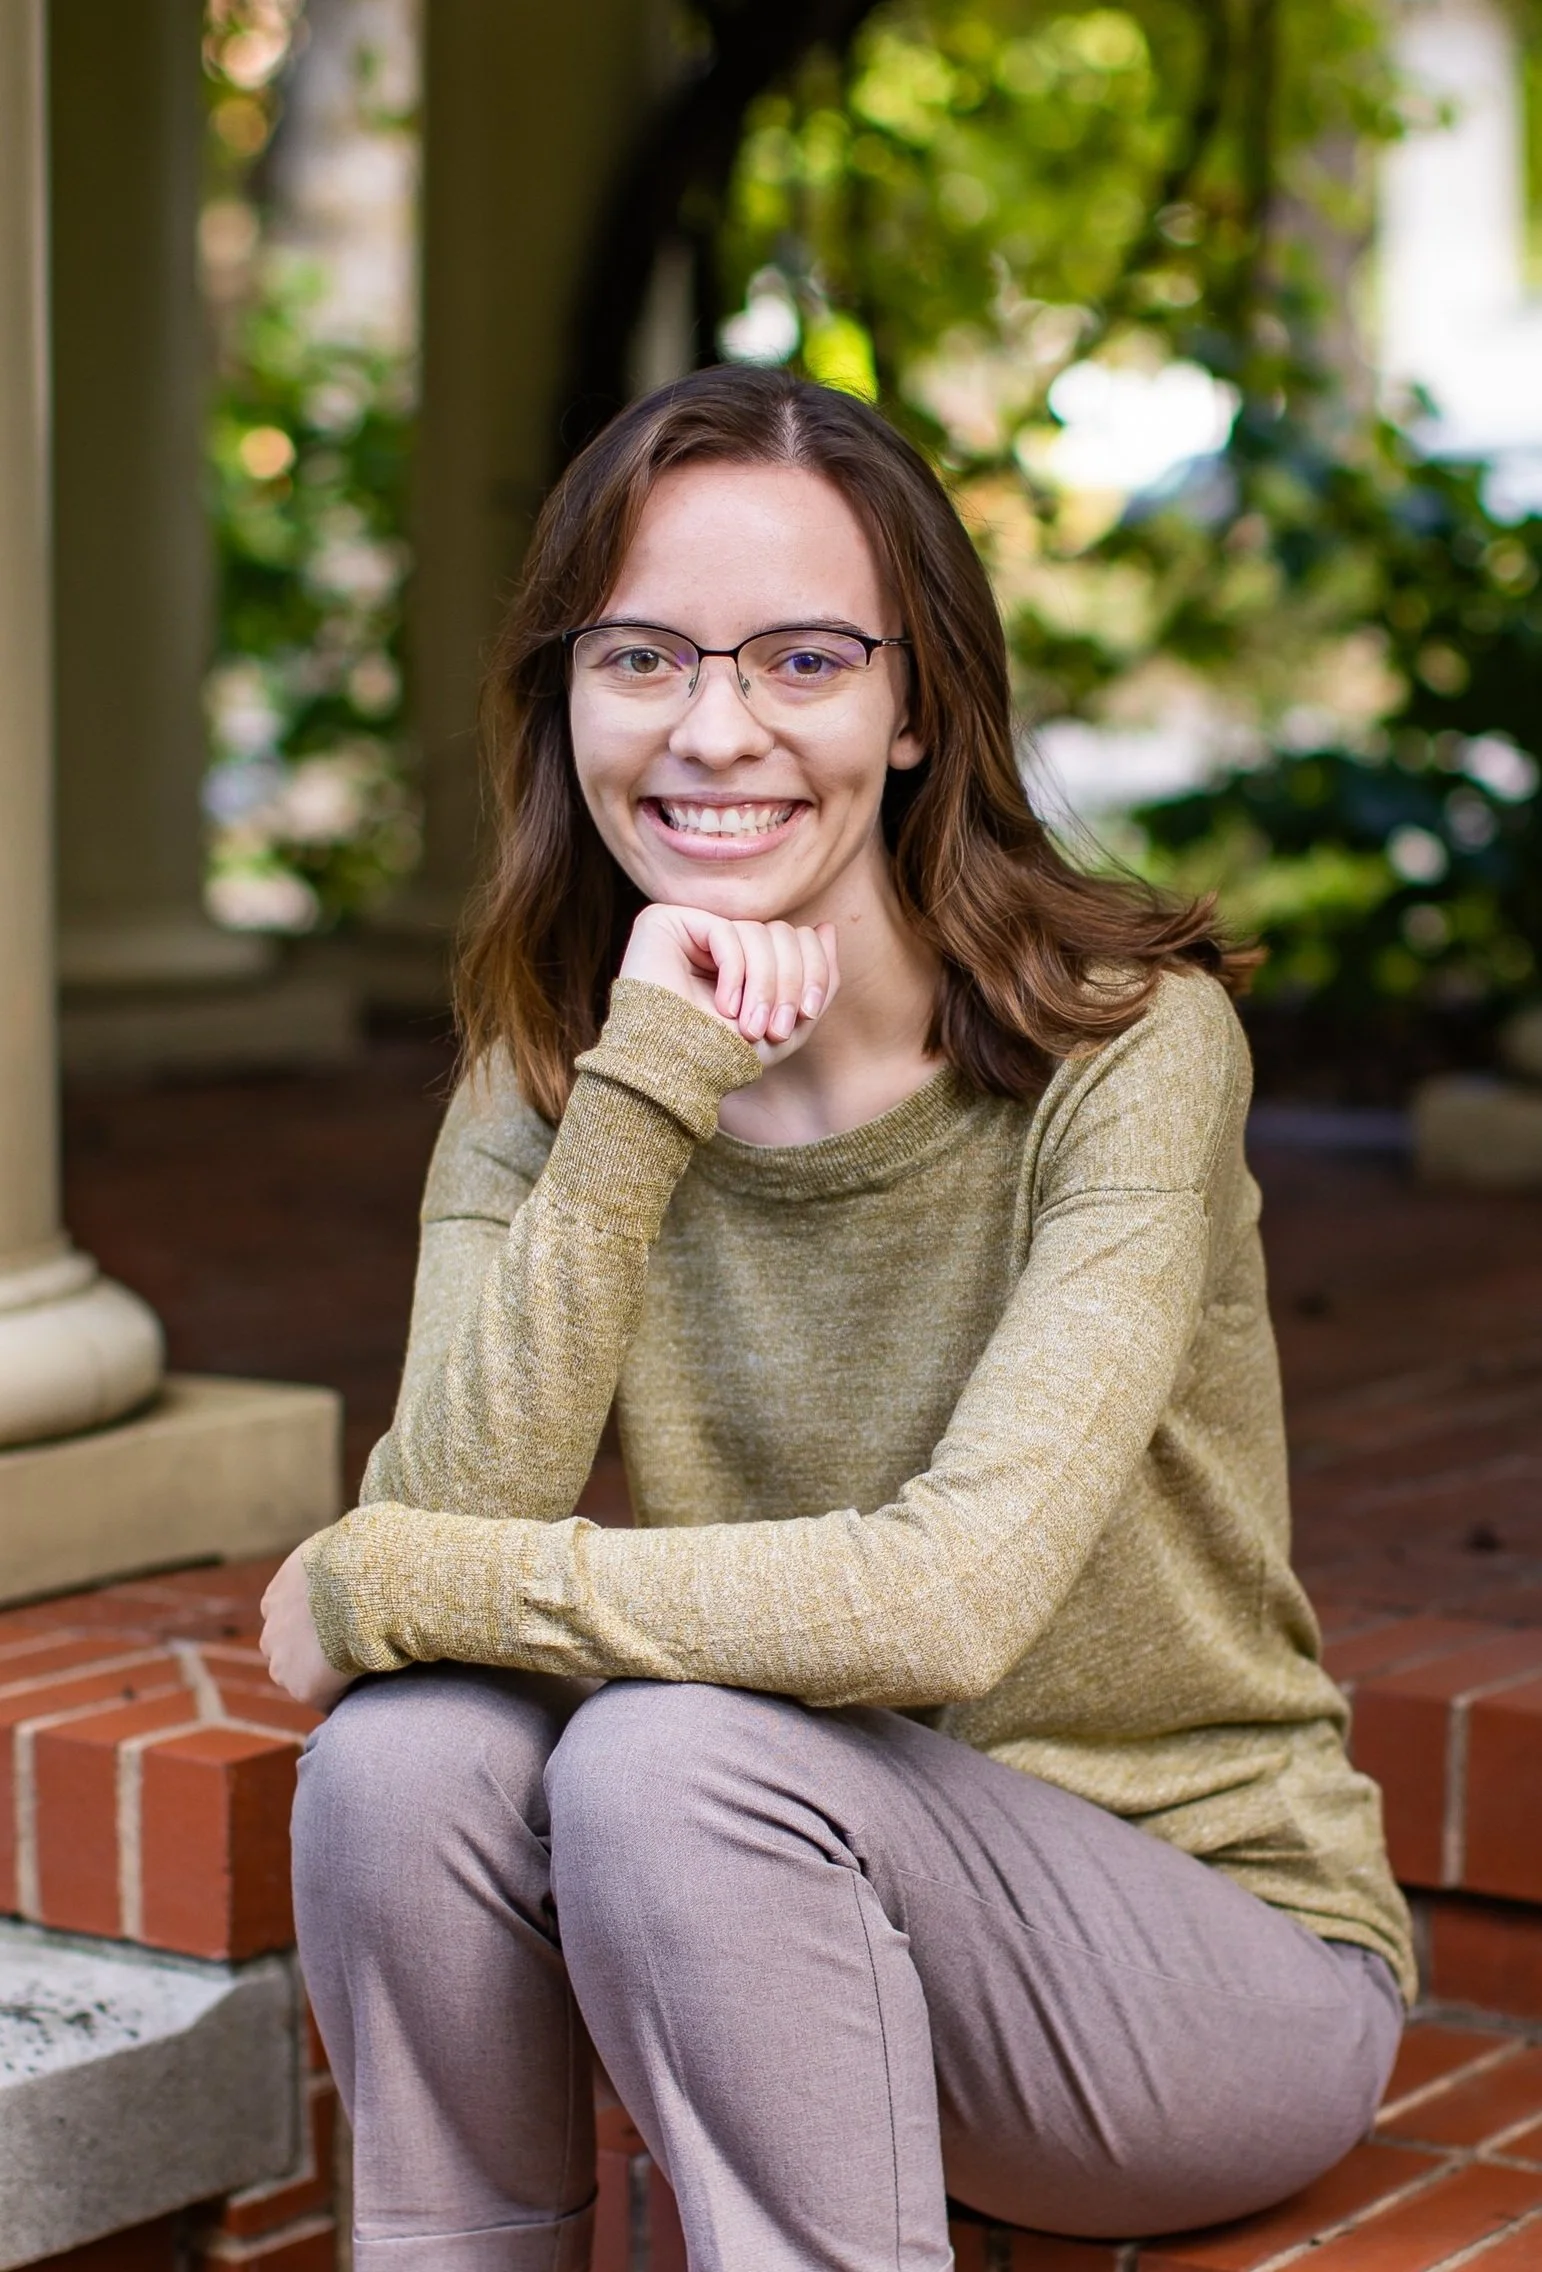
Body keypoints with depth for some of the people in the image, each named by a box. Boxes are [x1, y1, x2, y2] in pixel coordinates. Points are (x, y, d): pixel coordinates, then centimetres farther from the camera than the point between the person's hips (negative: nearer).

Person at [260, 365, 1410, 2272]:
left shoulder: (1128, 1048, -17)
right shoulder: (540, 1095, -2)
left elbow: (955, 1597, -28)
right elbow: (450, 1523, -17)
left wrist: (379, 1591, -20)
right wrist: (642, 1089, -26)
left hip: (1220, 1958, -4)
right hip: (791, 1960, 4)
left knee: (676, 1751, -29)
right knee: (406, 1754, -23)